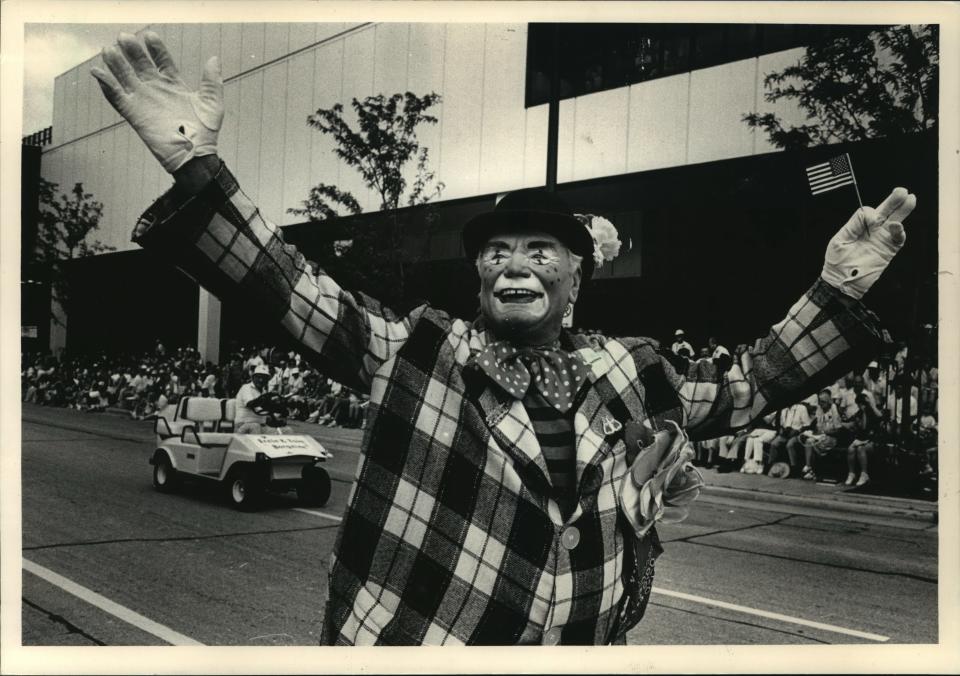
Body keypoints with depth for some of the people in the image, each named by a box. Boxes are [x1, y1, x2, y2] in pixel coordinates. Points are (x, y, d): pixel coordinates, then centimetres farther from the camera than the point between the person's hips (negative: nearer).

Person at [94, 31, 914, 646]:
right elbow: (288, 287, -14)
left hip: (592, 637, 3)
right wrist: (195, 163, -26)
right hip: (412, 633, -3)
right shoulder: (417, 349, -6)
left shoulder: (629, 370, 3)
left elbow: (745, 388, 14)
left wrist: (837, 291, 3)